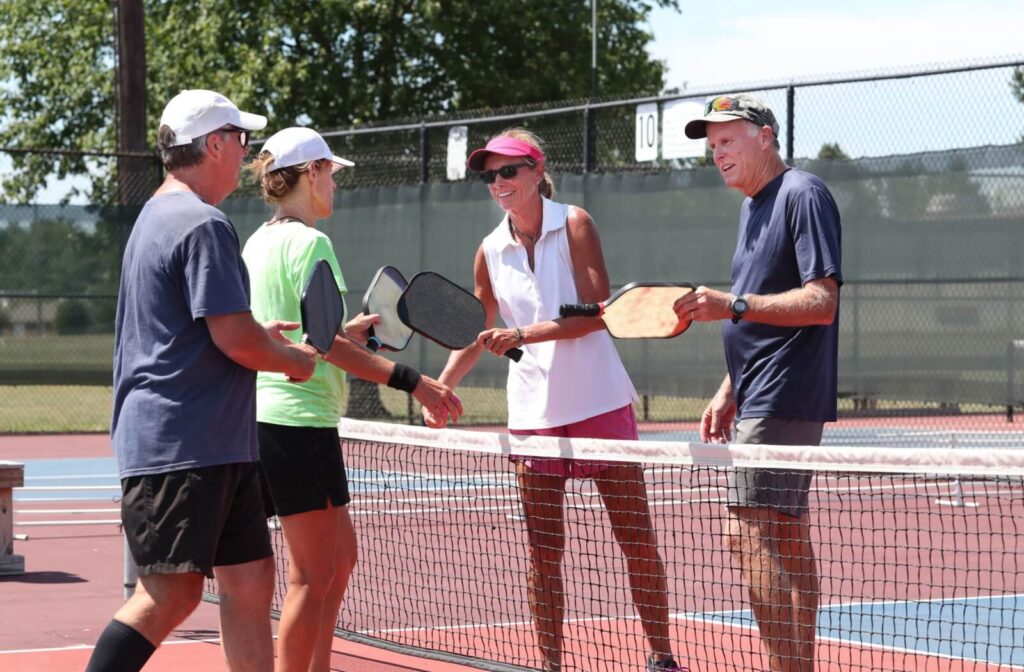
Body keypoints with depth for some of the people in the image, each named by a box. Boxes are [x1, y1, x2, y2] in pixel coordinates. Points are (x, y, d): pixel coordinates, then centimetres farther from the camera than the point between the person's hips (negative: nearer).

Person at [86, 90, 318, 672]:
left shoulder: (159, 217, 19)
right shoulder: (203, 225, -15)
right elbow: (236, 340, -19)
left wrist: (261, 337, 20)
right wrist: (293, 359, -1)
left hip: (218, 449, 11)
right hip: (179, 447, -11)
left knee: (250, 581, 9)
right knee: (170, 594, -10)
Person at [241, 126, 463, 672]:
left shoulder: (259, 242, 15)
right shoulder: (308, 242, -13)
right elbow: (326, 343, -21)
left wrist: (346, 332, 29)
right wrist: (410, 381, -23)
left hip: (268, 417, 10)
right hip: (299, 421, -10)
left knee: (340, 555, 17)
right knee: (314, 576, -5)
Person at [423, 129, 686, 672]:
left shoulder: (573, 224, -5)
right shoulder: (490, 252, 6)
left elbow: (597, 312, -14)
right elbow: (477, 334, 14)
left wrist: (525, 335, -22)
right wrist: (440, 386, -1)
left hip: (600, 403, -3)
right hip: (533, 414, 3)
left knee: (636, 539, 1)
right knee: (543, 551, 3)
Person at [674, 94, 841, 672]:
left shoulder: (803, 195, -11)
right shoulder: (754, 208, 18)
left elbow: (821, 302, -20)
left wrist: (733, 305, -28)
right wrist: (729, 393, 19)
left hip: (783, 402, -10)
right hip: (761, 401, 10)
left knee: (753, 540, -15)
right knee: (787, 543, 11)